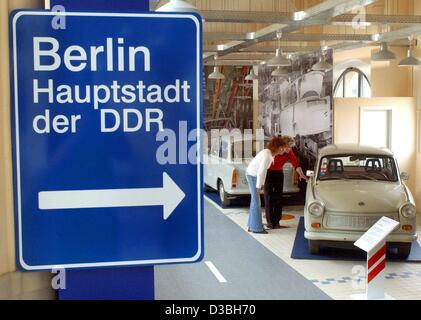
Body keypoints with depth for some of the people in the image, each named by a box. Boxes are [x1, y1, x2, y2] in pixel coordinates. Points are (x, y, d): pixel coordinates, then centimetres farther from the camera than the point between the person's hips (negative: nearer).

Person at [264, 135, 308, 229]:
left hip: (279, 173, 3)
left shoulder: (289, 152, -13)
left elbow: (295, 163, -20)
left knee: (278, 197, 0)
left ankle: (276, 221, 6)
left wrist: (301, 174, -36)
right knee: (269, 197, -4)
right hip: (268, 173, -3)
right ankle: (269, 221, 0)